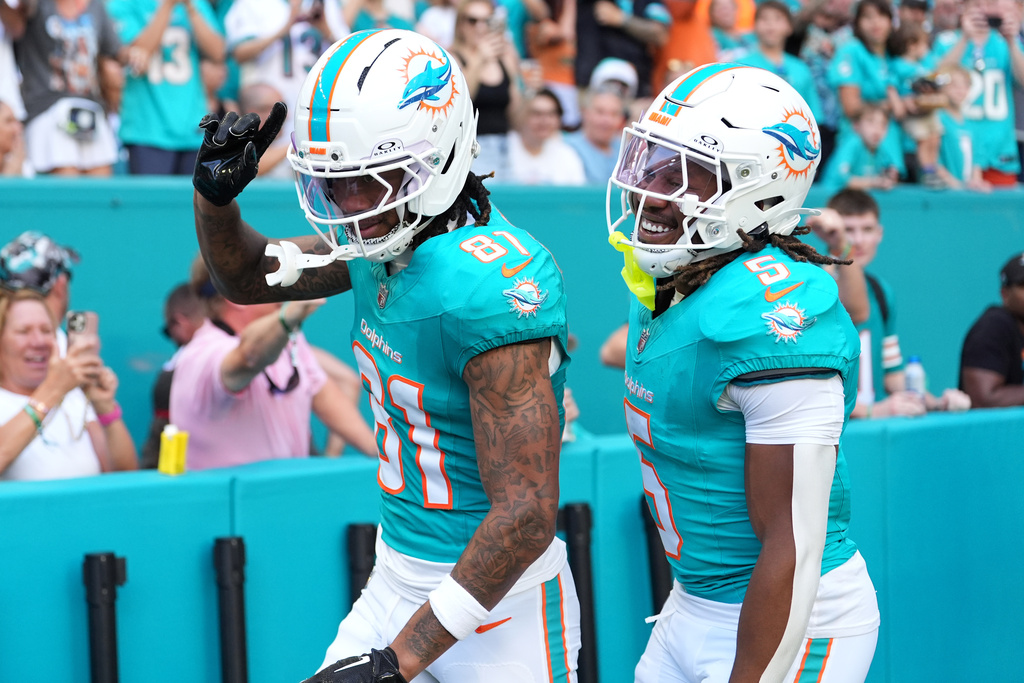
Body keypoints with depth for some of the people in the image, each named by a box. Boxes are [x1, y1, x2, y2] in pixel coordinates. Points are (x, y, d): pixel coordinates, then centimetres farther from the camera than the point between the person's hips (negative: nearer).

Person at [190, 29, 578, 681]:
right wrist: (215, 197, -2)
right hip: (397, 580, 7)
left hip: (500, 604, -7)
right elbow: (248, 278, 20)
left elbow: (527, 515, -27)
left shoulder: (492, 285, -26)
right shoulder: (380, 242, -1)